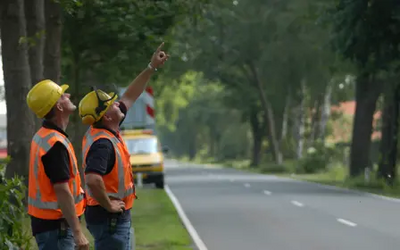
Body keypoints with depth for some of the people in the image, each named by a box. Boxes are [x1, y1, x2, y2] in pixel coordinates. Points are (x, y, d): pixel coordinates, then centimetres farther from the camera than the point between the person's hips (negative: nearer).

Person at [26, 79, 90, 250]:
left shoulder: (43, 137, 10)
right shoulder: (55, 143, -21)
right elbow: (62, 191, -24)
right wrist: (77, 232, -22)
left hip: (45, 221, 10)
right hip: (56, 225, -10)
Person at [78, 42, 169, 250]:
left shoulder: (108, 131, 6)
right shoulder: (102, 143, -24)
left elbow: (129, 97, 17)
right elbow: (92, 179, -39)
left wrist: (151, 68, 16)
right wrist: (108, 205, -24)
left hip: (118, 218, 11)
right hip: (109, 218, -11)